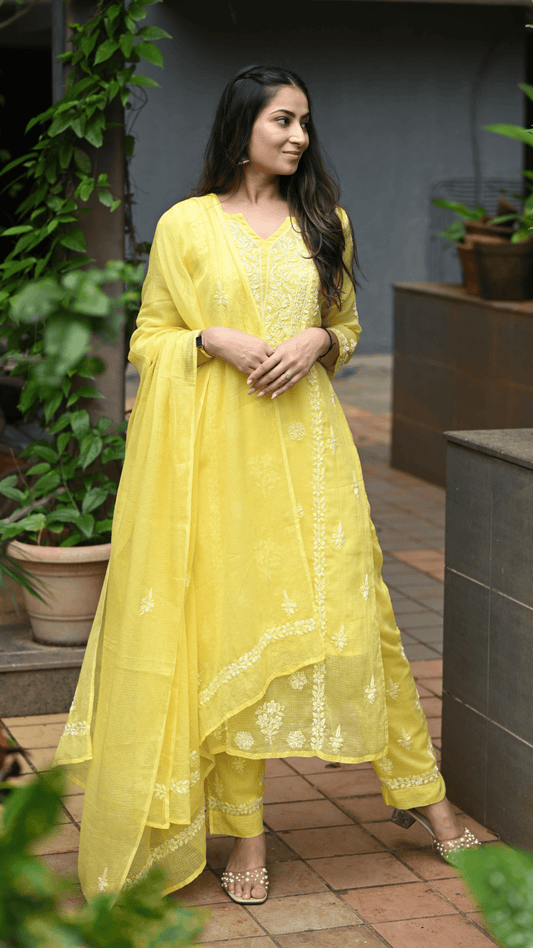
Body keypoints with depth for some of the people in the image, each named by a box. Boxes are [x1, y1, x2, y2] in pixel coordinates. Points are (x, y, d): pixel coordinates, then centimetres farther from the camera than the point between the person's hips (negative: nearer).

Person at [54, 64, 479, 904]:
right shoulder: (185, 224, 2)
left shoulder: (324, 222, 11)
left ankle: (422, 795, 12)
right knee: (227, 621, 1)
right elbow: (149, 337, 6)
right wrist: (216, 340, -12)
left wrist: (317, 342, -4)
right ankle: (245, 831, 10)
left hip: (304, 437, 2)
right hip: (216, 448, -2)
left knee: (349, 608, 0)